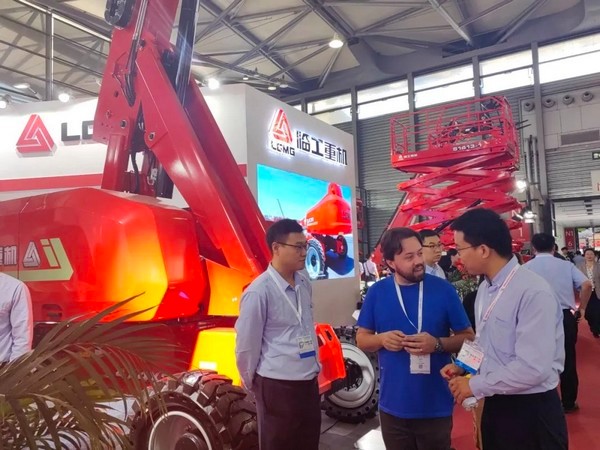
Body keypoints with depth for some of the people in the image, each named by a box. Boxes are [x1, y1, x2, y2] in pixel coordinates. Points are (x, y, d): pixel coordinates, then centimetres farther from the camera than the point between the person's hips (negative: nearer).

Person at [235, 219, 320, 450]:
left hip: (309, 382, 7)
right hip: (277, 386, -6)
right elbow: (246, 345, -10)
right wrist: (252, 382, 1)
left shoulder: (305, 284, 4)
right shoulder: (259, 291, -17)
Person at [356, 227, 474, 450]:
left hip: (435, 406, -1)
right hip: (393, 406, 2)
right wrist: (382, 339, -16)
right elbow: (361, 339, 5)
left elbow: (468, 337, -1)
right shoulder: (377, 292, -3)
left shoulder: (443, 289, -7)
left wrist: (437, 344, -20)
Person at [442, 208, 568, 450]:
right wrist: (463, 367, 0)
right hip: (495, 405, 8)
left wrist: (475, 385, -18)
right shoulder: (485, 288, 4)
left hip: (531, 412, -7)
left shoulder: (533, 292, -24)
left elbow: (533, 369, -27)